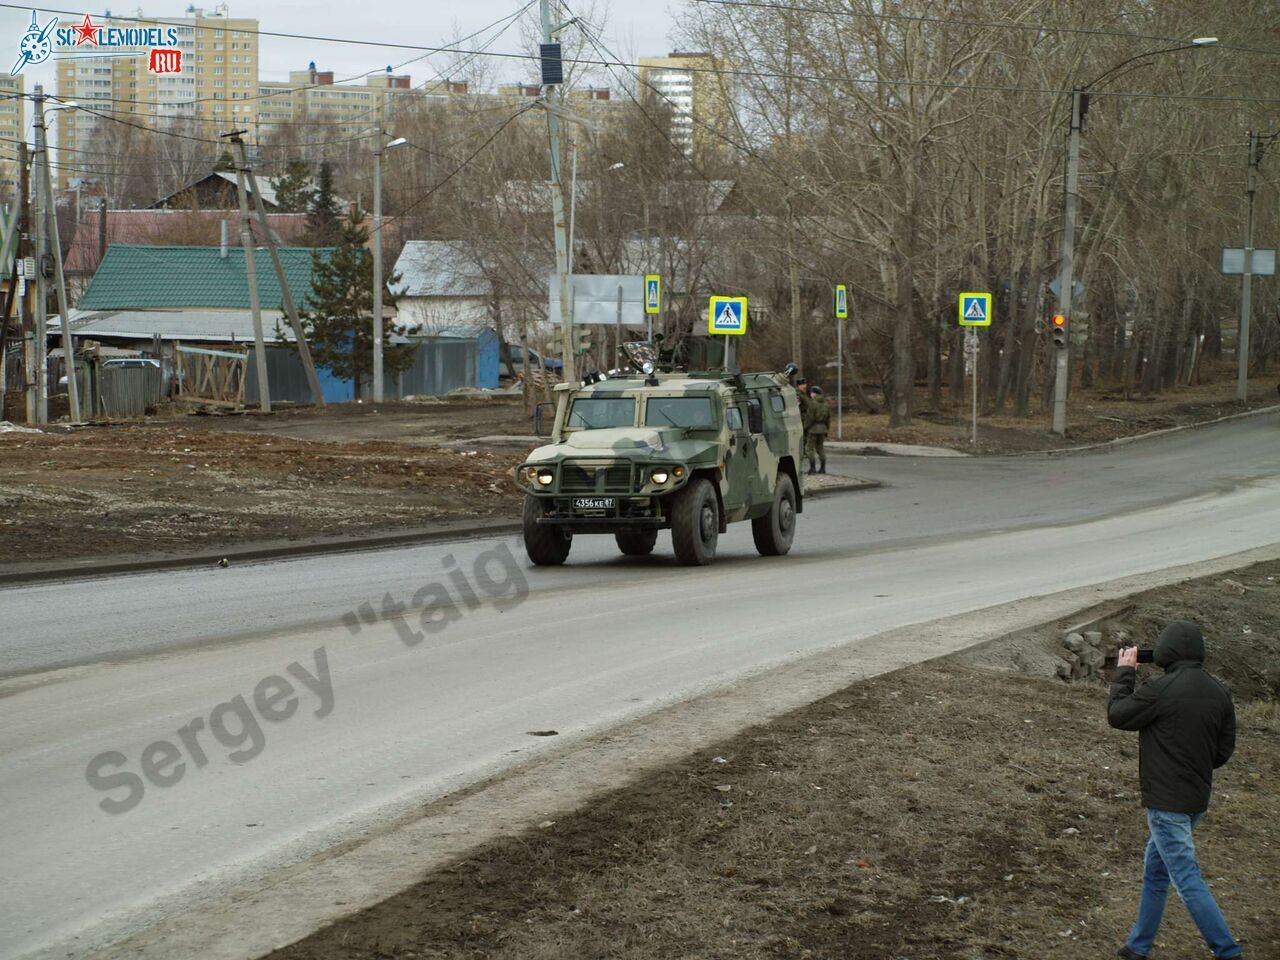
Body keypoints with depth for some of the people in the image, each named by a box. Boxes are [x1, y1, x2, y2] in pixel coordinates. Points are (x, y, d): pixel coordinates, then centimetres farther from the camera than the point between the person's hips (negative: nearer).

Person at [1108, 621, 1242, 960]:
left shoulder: (1161, 690, -20)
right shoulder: (1219, 693, 1)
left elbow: (1117, 715, -6)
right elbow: (1225, 750, 8)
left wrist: (1124, 673, 6)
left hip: (1167, 801, -8)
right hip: (1198, 798, 8)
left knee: (1187, 879, -4)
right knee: (1155, 871, 20)